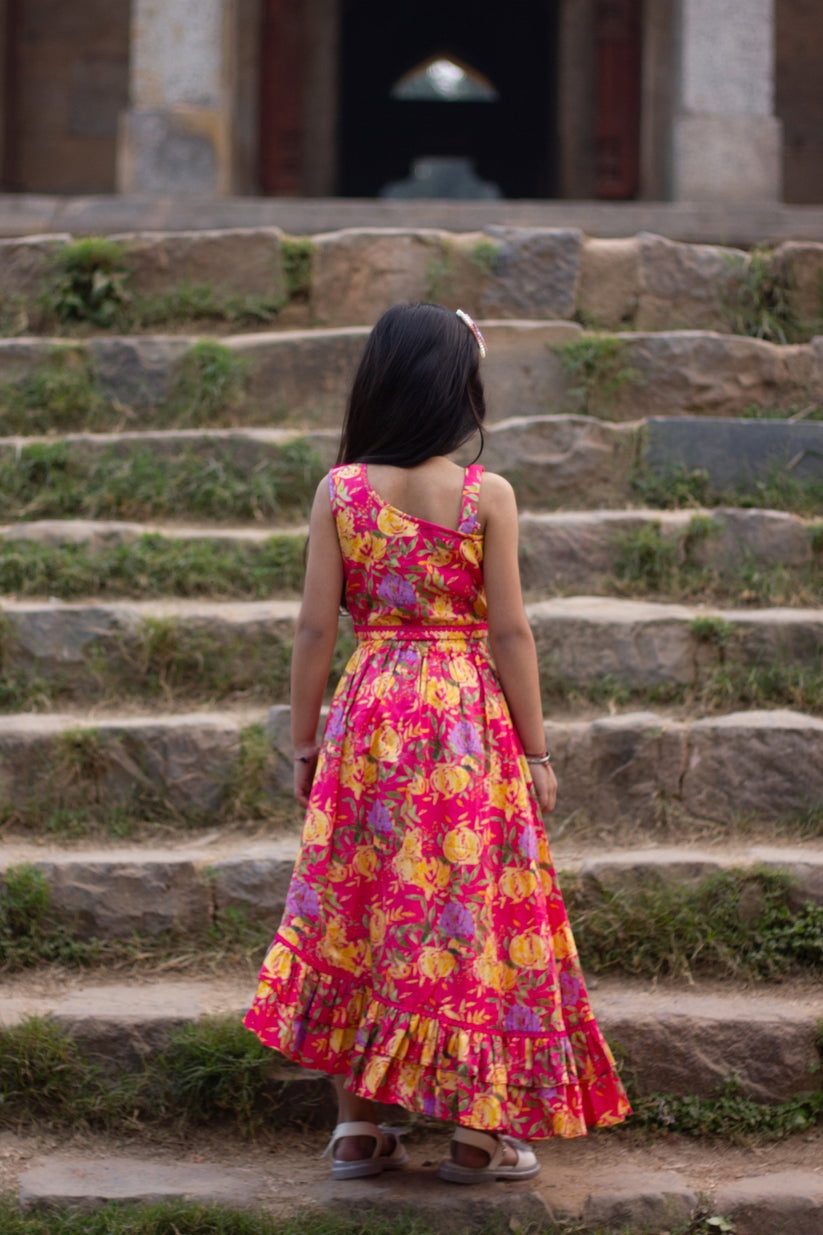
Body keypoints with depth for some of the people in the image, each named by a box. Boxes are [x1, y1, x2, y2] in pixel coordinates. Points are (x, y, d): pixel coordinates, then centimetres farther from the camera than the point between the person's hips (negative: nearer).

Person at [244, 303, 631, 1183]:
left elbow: (316, 627, -1)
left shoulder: (338, 490, -2)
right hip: (468, 716, -2)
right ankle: (474, 1134, 8)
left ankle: (356, 1125, 12)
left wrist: (304, 742, 8)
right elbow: (510, 633, -6)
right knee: (468, 910, 5)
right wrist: (536, 751, 2)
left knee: (353, 907, 10)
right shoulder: (486, 496, -7)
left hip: (369, 714, 2)